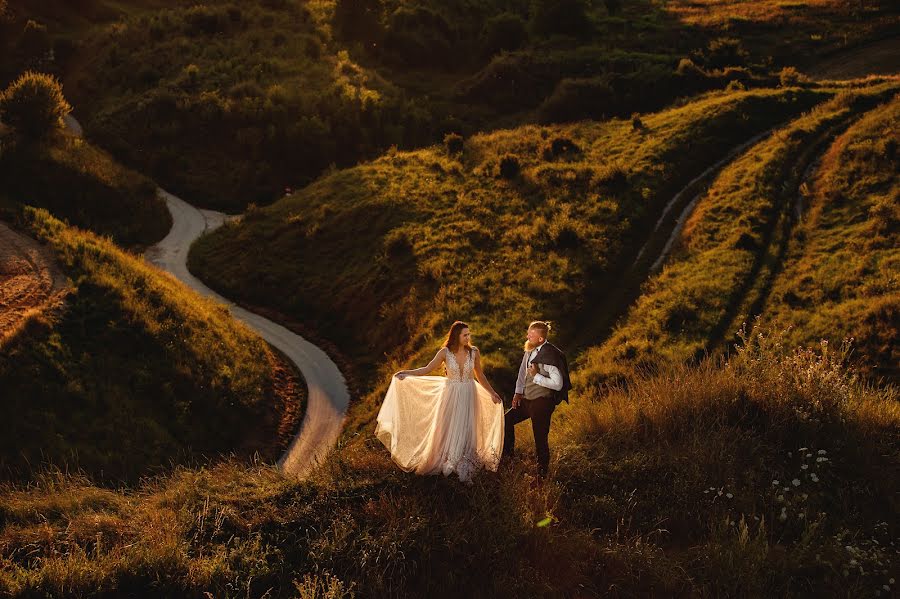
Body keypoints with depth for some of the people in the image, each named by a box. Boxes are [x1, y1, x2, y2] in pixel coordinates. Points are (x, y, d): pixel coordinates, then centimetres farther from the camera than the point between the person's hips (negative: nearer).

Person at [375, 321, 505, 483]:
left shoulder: (474, 352, -2)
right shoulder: (445, 352, -7)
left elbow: (480, 376, 11)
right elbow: (427, 369, -4)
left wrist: (492, 393, 15)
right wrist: (407, 373, -16)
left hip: (469, 397, 1)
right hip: (451, 396, -1)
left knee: (466, 434, 3)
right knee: (447, 431, 3)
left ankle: (465, 472, 12)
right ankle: (446, 468, 17)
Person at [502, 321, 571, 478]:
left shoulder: (550, 355, -22)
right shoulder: (530, 349, 2)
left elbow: (558, 384, -23)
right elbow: (523, 370, 17)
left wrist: (536, 376, -22)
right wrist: (518, 392, 10)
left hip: (542, 402, -8)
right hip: (527, 399, 8)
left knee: (540, 438, 1)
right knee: (508, 419, 15)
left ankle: (542, 472, 18)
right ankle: (507, 453, 35)